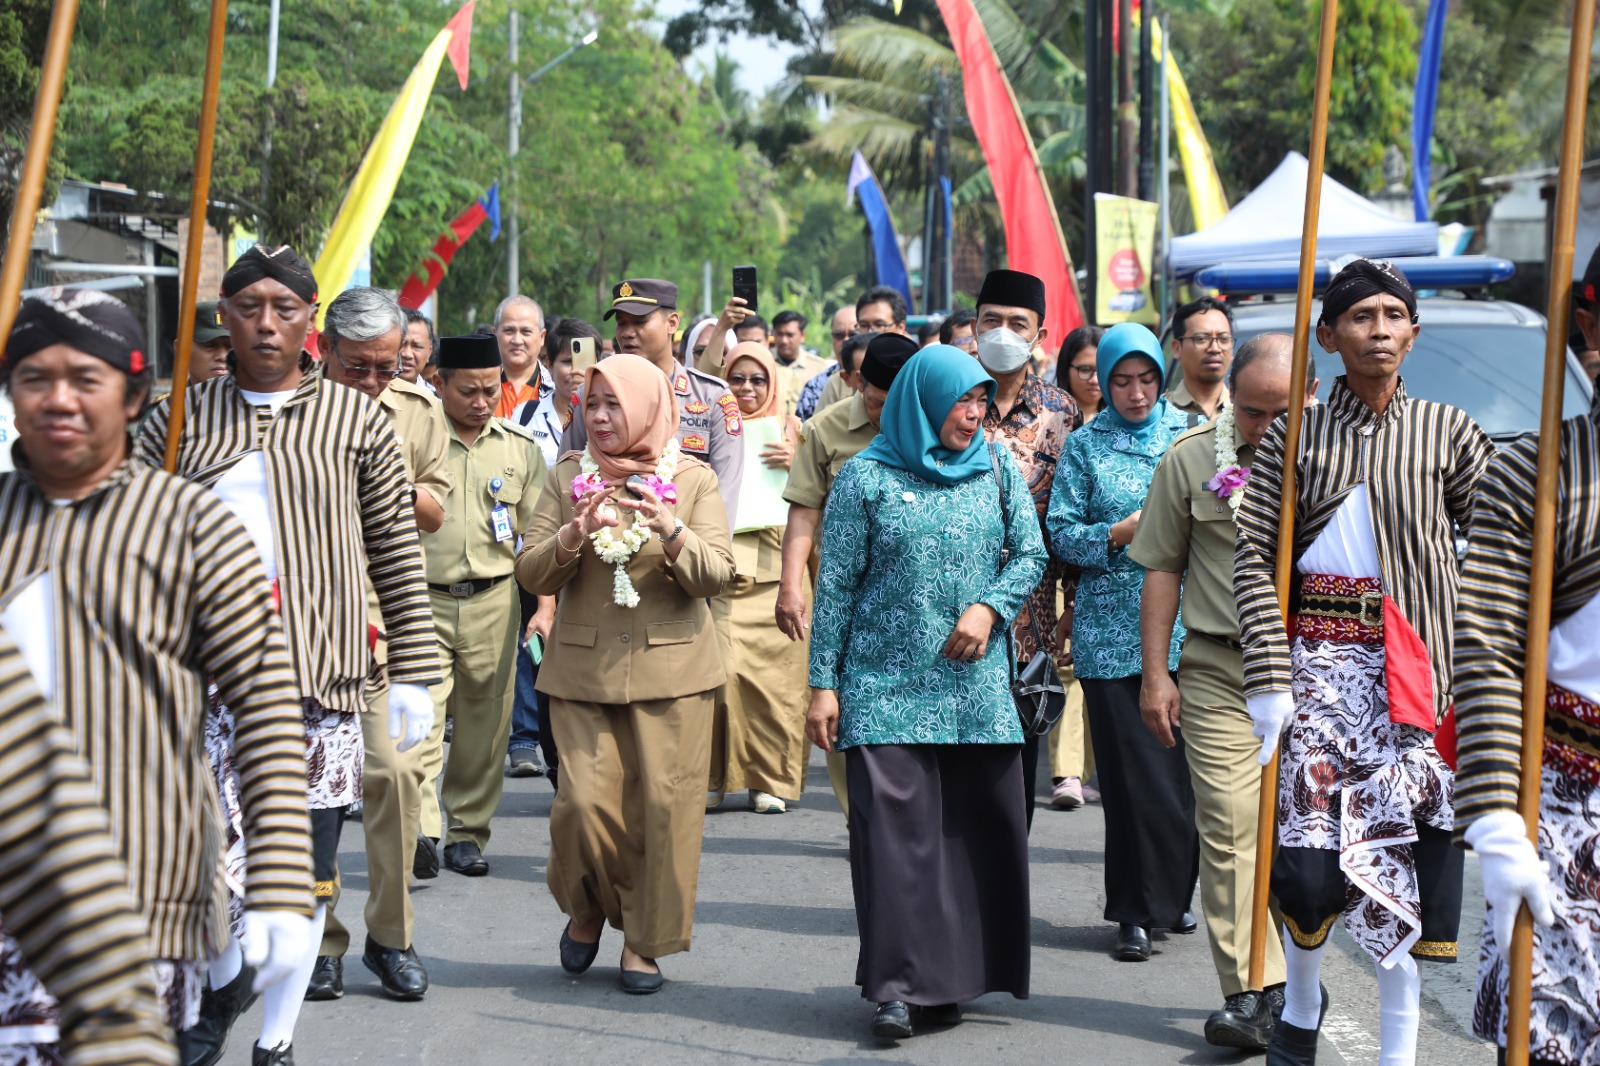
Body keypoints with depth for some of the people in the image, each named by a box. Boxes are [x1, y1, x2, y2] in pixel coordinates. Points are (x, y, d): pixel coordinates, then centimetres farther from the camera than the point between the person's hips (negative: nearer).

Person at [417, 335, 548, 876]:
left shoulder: (520, 449, 9)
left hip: (494, 603, 3)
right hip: (423, 602, -3)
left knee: (484, 724, 6)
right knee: (420, 717, -14)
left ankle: (467, 832, 16)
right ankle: (420, 832, -16)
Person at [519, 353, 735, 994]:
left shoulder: (694, 481, 4)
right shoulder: (568, 477, 9)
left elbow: (716, 577, -4)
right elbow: (531, 574, 3)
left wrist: (671, 531, -22)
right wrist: (576, 534, -16)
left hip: (671, 670, -1)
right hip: (583, 669, 1)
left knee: (663, 808, -3)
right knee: (584, 803, -8)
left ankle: (645, 942, 12)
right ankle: (586, 910, 20)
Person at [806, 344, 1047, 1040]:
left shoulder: (997, 468, 9)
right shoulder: (866, 477, 0)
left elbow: (1031, 553, 10)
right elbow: (836, 586, 0)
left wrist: (989, 608, -9)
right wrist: (823, 683, -3)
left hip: (977, 687, 3)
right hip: (887, 687, -3)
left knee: (976, 826, 2)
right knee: (895, 828, -8)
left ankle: (949, 978, 13)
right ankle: (898, 986, -4)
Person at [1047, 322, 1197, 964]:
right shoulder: (1086, 445, 5)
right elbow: (1061, 533, 1)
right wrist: (1123, 533, -14)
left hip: (1186, 628, 2)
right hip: (1112, 633, -2)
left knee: (1185, 766, 4)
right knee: (1132, 773, -3)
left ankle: (1171, 896, 21)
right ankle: (1137, 912, 3)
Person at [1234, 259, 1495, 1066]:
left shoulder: (1445, 431, 6)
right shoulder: (1294, 437, 5)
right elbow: (1254, 557, -1)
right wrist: (1267, 680, -9)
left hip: (1411, 667, 0)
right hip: (1316, 658, 0)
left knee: (1401, 846, -2)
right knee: (1304, 845, -6)